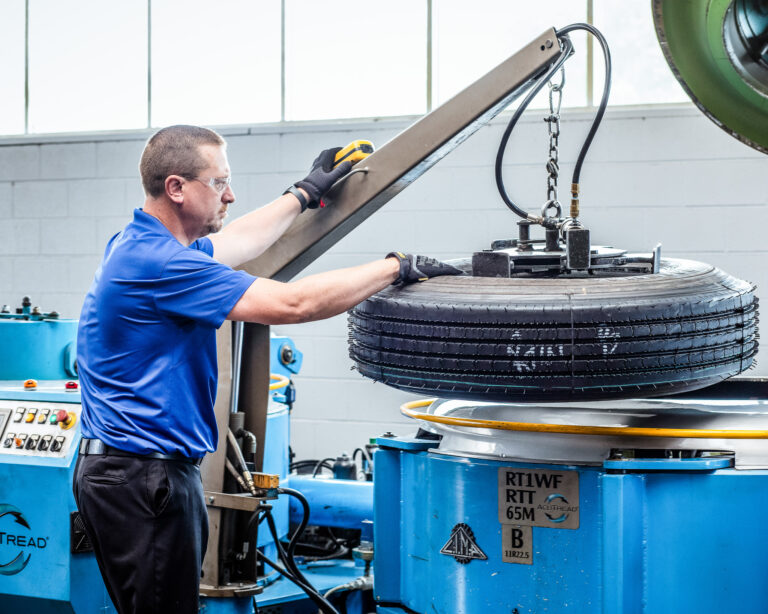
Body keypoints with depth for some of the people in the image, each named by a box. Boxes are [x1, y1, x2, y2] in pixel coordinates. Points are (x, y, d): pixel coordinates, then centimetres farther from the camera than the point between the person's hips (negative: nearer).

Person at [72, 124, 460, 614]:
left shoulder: (142, 243, 10)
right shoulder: (157, 263, -22)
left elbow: (233, 243, 31)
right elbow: (292, 304, -23)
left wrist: (304, 194, 39)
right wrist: (397, 268, -14)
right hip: (141, 477, -11)